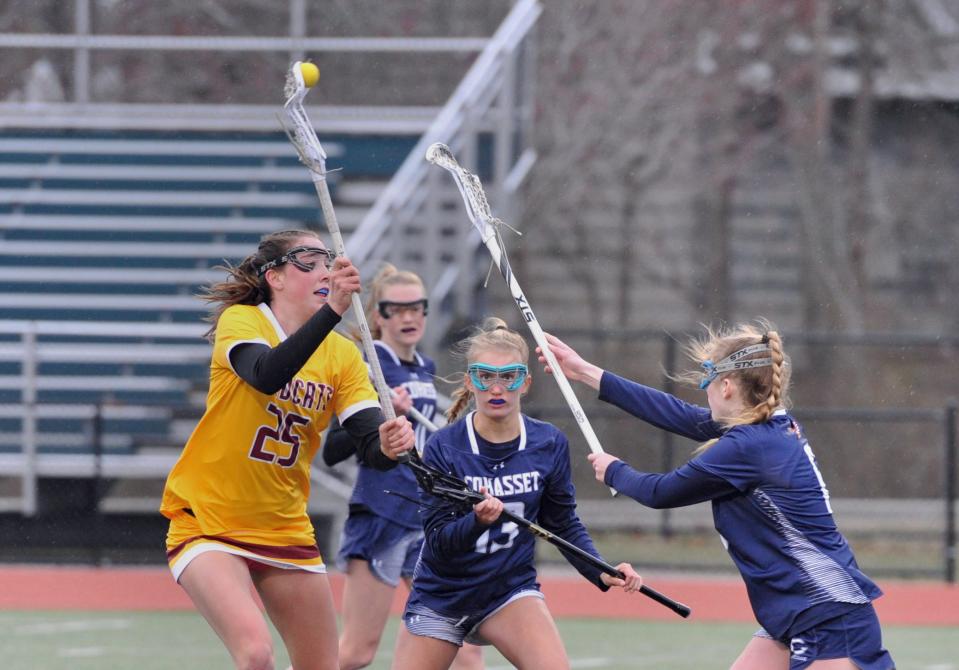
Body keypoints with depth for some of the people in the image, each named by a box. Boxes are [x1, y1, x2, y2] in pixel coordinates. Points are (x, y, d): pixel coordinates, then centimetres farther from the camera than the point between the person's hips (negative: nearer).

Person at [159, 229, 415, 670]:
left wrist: (389, 444, -34)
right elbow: (266, 375, -34)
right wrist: (331, 311, -45)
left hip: (286, 530, 6)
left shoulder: (342, 355, 1)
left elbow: (370, 446, -10)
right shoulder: (240, 320, -11)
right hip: (207, 522, -6)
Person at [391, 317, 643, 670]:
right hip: (440, 597, -1)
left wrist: (601, 573, -12)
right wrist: (478, 521, -39)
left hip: (511, 592, 1)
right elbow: (438, 541, -19)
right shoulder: (443, 447, -16)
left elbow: (563, 524, 4)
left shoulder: (550, 445, -8)